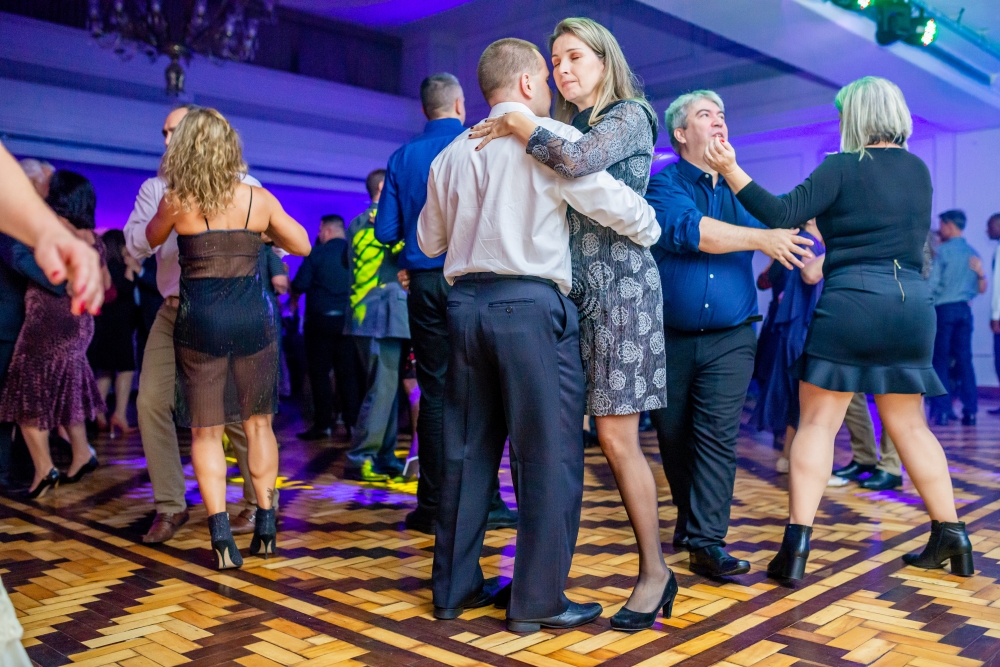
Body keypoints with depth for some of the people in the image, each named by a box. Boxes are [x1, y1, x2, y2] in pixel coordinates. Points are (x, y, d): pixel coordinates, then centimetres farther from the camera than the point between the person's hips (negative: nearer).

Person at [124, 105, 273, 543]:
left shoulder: (241, 186, 1)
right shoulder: (155, 189, 10)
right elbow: (135, 246, -2)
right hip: (173, 310, 4)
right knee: (151, 401, -5)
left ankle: (258, 502, 17)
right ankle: (170, 504, 9)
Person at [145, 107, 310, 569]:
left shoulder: (175, 202, -3)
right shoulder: (258, 199, -1)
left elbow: (150, 240, 17)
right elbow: (302, 245, 9)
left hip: (198, 320, -1)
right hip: (252, 317, 1)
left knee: (206, 431, 7)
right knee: (258, 422, 14)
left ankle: (220, 533, -1)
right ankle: (265, 523, 18)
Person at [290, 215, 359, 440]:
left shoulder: (316, 253, -6)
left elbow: (299, 284, -9)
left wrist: (294, 299, 10)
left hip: (321, 318, -4)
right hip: (348, 318, 4)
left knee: (320, 373, 3)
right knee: (348, 373, 8)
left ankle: (323, 424, 3)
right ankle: (352, 422, 8)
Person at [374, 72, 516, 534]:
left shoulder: (402, 157, 6)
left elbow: (386, 232, 3)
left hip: (424, 283, 2)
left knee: (435, 392, 6)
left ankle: (433, 505, 9)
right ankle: (485, 502, 7)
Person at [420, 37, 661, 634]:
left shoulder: (451, 155, 14)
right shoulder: (552, 138, -4)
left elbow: (430, 240, 21)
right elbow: (616, 204, -6)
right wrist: (651, 228, 14)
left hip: (466, 302, 7)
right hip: (532, 305, -6)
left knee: (468, 450, 13)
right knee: (549, 455, 1)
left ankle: (455, 586, 22)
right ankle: (538, 600, 7)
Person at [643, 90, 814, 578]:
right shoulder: (664, 183, -2)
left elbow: (776, 225, 6)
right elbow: (686, 228, -19)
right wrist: (759, 239, -21)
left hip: (729, 340, 1)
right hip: (670, 337, -1)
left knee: (717, 434, -9)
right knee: (673, 437, 10)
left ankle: (707, 542, -6)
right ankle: (689, 518, 31)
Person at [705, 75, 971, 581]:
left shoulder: (842, 167, -4)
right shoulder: (919, 169, 13)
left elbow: (784, 215, -13)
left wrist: (731, 170, -12)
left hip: (851, 301, -5)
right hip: (913, 303, 5)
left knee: (817, 424, 0)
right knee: (909, 425, 16)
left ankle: (797, 542, -4)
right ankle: (951, 537, 21)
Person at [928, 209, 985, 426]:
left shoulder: (943, 251, -6)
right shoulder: (973, 254, 11)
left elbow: (932, 284, -10)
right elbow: (981, 289, 13)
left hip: (943, 309, -5)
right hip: (965, 310, 5)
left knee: (941, 360, -1)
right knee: (964, 360, 6)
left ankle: (942, 411, -3)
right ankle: (970, 411, 5)